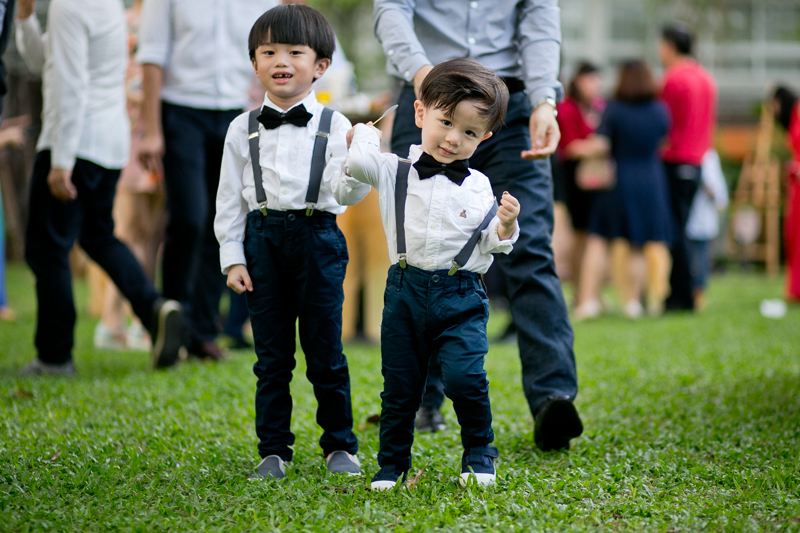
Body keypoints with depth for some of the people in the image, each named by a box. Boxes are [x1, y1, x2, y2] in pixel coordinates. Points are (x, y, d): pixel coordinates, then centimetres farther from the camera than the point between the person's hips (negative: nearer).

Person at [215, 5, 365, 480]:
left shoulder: (335, 127, 2)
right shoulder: (243, 130, 7)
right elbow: (230, 197, 8)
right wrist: (232, 258, 2)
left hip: (318, 239, -1)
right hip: (263, 240, 2)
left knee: (326, 352, 3)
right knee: (272, 356, 6)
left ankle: (340, 445, 16)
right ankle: (274, 450, 14)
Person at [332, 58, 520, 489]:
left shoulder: (478, 187, 6)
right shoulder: (394, 171, 3)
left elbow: (488, 246, 7)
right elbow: (359, 162, -16)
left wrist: (505, 227, -13)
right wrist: (366, 133, 2)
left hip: (461, 297, -1)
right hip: (406, 291, 1)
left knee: (465, 377, -16)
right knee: (399, 386, 6)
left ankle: (479, 452, 6)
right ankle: (392, 463, 22)